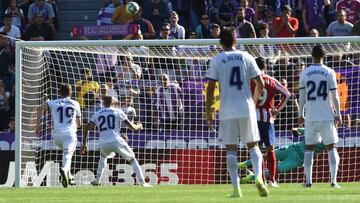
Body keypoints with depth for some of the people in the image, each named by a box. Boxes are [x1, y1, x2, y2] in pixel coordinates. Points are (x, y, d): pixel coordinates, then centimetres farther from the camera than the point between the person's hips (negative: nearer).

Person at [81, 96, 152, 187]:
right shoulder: (118, 112, 7)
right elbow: (132, 127, 8)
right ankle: (142, 182, -2)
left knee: (103, 157, 36)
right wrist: (139, 126, 30)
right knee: (132, 159, 12)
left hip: (103, 144, 3)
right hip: (116, 141, -3)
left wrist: (84, 144, 18)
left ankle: (97, 180, 26)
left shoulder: (97, 114, 15)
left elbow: (86, 129, 11)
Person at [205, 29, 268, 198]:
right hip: (247, 109, 1)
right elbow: (260, 83, 4)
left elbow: (210, 88, -5)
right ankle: (258, 177, -14)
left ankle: (236, 188, -1)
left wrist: (208, 112, 3)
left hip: (227, 111, -1)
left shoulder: (216, 60, 0)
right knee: (253, 145, 9)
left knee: (231, 149, 4)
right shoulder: (246, 57, 5)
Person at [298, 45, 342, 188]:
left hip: (311, 116, 1)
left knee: (309, 148, 8)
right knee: (331, 147, 4)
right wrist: (338, 114, 5)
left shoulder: (305, 73, 1)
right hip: (327, 116, -1)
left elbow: (302, 96, 3)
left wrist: (301, 114, 13)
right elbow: (334, 96, -3)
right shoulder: (329, 72, -3)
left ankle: (308, 181, 1)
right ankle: (334, 181, -5)